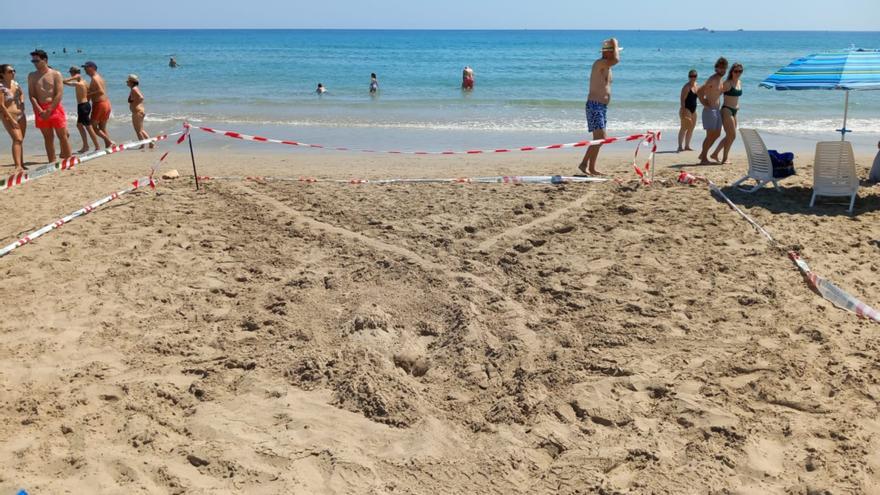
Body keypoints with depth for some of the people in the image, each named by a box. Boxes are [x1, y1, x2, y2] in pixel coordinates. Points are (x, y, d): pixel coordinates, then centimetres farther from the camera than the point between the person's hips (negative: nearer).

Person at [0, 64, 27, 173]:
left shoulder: (15, 83, 8)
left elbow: (21, 93, 29)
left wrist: (22, 102, 9)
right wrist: (12, 120, -18)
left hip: (21, 115, 7)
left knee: (19, 140, 12)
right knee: (17, 139, -21)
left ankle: (21, 164, 21)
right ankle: (18, 166, -28)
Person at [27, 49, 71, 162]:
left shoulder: (56, 74, 0)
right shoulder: (32, 76, 9)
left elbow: (59, 94, -7)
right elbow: (31, 95, 3)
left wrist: (49, 110, -13)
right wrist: (40, 111, -12)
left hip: (55, 108, -3)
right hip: (41, 110, 3)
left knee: (63, 136, -2)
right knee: (48, 138, 6)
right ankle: (52, 163, 9)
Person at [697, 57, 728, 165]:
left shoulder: (721, 81, 14)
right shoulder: (712, 79, -14)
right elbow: (699, 91, -21)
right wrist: (704, 104, -16)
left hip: (717, 110, 9)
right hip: (710, 110, -9)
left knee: (717, 134, 13)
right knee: (710, 135, -7)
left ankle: (703, 154, 22)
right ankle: (703, 158, 0)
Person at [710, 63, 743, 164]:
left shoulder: (740, 83, 13)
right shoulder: (727, 83, -11)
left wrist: (737, 105, 11)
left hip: (734, 111, 9)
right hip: (726, 110, -9)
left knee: (729, 136, 13)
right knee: (732, 136, -11)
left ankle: (715, 154, 22)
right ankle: (724, 159, -3)